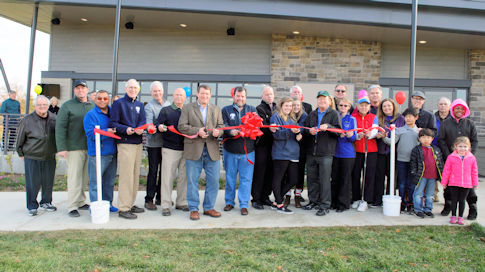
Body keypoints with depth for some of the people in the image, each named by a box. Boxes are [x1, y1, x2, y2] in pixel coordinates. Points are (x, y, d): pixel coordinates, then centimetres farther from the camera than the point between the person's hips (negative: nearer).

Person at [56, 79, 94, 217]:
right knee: (74, 176, -4)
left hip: (90, 147, 5)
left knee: (86, 176, 10)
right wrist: (61, 147, -13)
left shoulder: (93, 106, 13)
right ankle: (72, 207, 3)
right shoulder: (67, 106, 0)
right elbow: (60, 127, -5)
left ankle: (80, 201, 23)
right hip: (74, 147, -5)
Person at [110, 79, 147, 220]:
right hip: (125, 143, -6)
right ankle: (123, 208, -2)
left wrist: (140, 129, -15)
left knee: (135, 175, 11)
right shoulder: (118, 103, 0)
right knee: (126, 176, -8)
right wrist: (126, 129, -23)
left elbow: (143, 121, 8)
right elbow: (113, 123, -6)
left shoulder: (140, 105, 17)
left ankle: (130, 204, 23)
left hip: (138, 142, 7)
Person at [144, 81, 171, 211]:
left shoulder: (168, 104, 13)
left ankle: (160, 197, 23)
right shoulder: (149, 107, -4)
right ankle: (149, 199, 6)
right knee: (153, 171, -2)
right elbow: (148, 124, -17)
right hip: (154, 143, -5)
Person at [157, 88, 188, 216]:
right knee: (167, 177, -3)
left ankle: (181, 203, 18)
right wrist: (160, 127, -22)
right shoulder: (165, 110, 8)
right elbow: (158, 125, -1)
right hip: (170, 149, -3)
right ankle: (166, 205, 4)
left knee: (184, 176, 6)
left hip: (186, 149, 3)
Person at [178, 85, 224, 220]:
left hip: (212, 149, 3)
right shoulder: (187, 108, 6)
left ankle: (209, 207, 20)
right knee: (192, 181, 2)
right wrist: (197, 131, -16)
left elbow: (221, 125, 11)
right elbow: (182, 126, -2)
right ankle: (193, 209, 14)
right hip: (193, 150, -2)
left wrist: (217, 131, -13)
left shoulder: (216, 109, 16)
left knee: (213, 181, 5)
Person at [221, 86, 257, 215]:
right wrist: (230, 131, -27)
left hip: (247, 151, 0)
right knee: (230, 177, 10)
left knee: (246, 178, 1)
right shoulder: (226, 110, 8)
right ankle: (229, 202, 25)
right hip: (230, 150, 0)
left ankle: (244, 204, 10)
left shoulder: (252, 109, 10)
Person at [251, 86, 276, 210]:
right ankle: (256, 199, 6)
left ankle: (265, 197, 21)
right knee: (259, 172, -3)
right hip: (261, 144, -6)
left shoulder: (276, 108, 18)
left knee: (269, 172, 9)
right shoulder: (259, 109, -3)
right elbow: (262, 125, -17)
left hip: (272, 144, 6)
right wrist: (270, 128, -35)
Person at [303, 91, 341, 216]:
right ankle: (313, 201, 25)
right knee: (311, 178, 11)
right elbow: (304, 129, 16)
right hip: (311, 151, 5)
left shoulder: (334, 114, 3)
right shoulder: (311, 115, 16)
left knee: (324, 180, -4)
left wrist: (328, 127, -24)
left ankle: (325, 205, 4)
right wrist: (310, 131, -6)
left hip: (326, 152, -5)